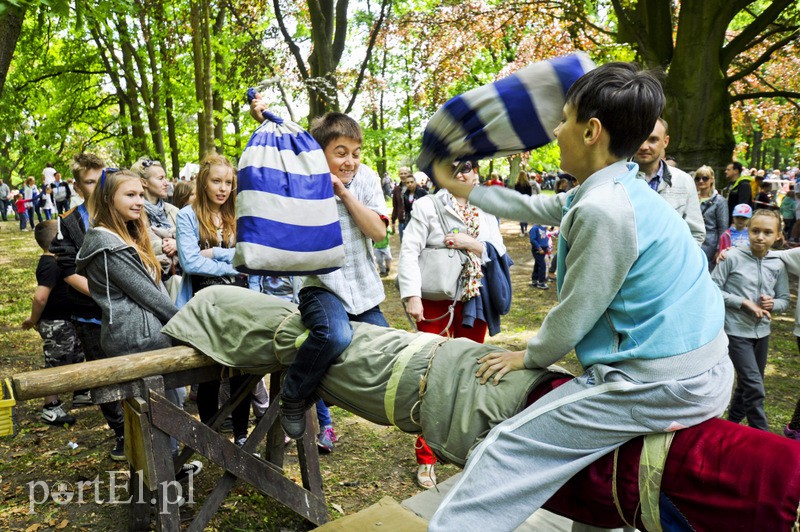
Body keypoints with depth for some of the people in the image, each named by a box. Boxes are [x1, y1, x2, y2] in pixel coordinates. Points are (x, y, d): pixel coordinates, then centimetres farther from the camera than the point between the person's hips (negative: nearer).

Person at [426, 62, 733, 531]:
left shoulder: (602, 210, -23)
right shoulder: (624, 189, 8)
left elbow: (572, 318, -14)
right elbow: (534, 208, 21)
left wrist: (529, 357, 5)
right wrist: (460, 188, 29)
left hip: (660, 386, -10)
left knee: (507, 450, -9)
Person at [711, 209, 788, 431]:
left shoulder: (778, 265, 1)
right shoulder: (732, 257, -13)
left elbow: (785, 299, 10)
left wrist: (773, 304, -12)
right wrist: (744, 302, -17)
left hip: (762, 331, 6)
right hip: (736, 330, -5)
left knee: (747, 385, 17)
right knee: (754, 386, -9)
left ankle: (732, 423, 37)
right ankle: (761, 435, 10)